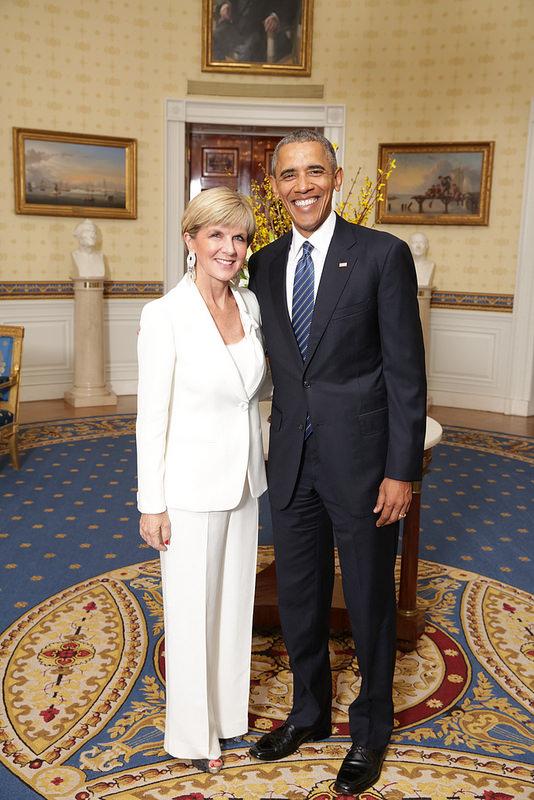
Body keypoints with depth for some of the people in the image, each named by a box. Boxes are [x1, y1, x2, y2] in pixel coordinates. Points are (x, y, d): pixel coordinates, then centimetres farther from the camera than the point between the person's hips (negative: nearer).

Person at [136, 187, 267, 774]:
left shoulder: (250, 305, 1)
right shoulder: (165, 314, -17)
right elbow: (151, 414, -14)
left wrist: (258, 467, 14)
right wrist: (151, 503, -12)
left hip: (243, 481, 6)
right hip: (191, 485, -6)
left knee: (236, 599, 20)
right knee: (192, 610, 11)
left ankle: (228, 710, 42)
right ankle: (193, 731, 34)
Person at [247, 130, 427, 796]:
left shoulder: (383, 255, -9)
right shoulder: (265, 265, 6)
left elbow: (406, 370, -10)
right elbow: (273, 364, 10)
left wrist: (401, 471, -13)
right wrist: (266, 453, 8)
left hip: (361, 460, -5)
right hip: (292, 460, 5)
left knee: (369, 603, 12)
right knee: (298, 598, 19)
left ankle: (370, 731, 37)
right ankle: (309, 714, 44)